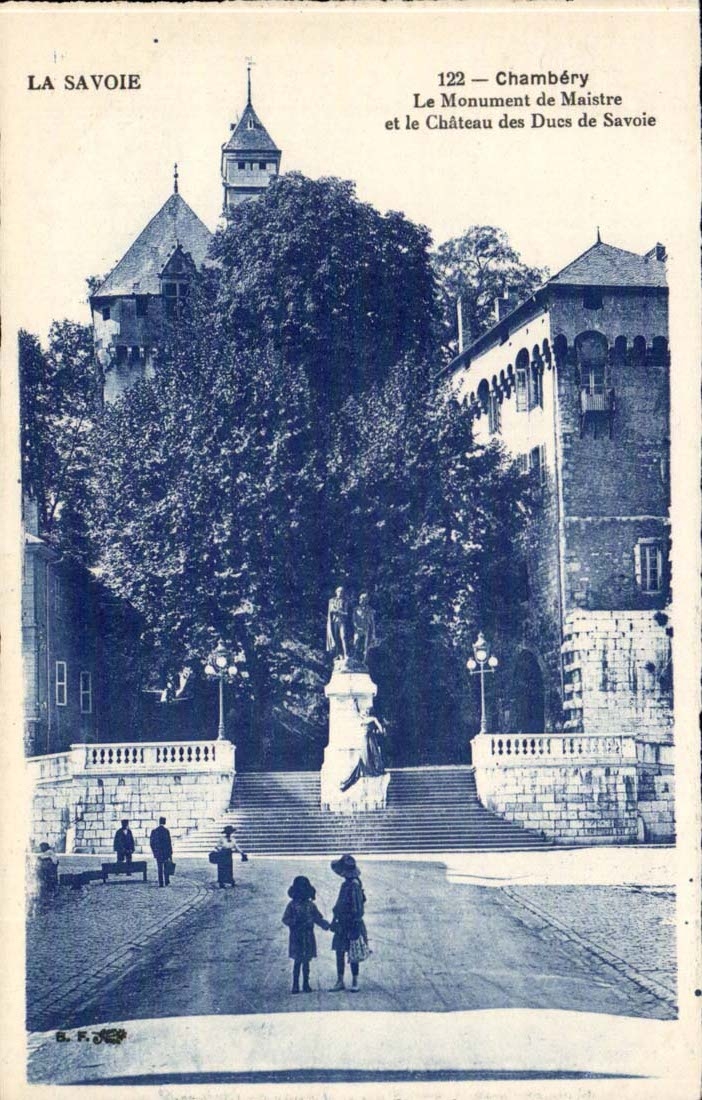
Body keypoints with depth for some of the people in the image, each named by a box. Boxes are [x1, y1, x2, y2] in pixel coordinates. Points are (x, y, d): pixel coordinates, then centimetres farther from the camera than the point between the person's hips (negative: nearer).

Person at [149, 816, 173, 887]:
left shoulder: (154, 831, 0)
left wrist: (154, 852, 14)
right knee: (166, 868, 12)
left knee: (160, 869, 6)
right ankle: (167, 882, 12)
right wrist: (171, 853, -3)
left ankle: (161, 883, 3)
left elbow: (151, 842, 3)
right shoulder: (166, 831, -10)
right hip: (166, 852, -2)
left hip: (158, 853, 2)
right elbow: (169, 842, -10)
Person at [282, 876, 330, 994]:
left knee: (306, 962, 7)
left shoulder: (310, 905, 5)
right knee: (297, 961, -2)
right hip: (296, 937, -2)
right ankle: (295, 985, 7)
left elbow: (317, 918, 8)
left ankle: (306, 984, 15)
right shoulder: (292, 905, -1)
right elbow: (285, 919, -1)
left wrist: (325, 924, -11)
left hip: (308, 937, 2)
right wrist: (294, 921, -20)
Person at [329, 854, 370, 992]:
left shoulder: (354, 886, -19)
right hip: (342, 926, 9)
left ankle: (355, 982, 11)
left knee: (353, 955, 1)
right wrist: (334, 921, 21)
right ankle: (340, 982, 17)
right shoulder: (346, 884, 9)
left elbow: (358, 909, -21)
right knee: (339, 953, 10)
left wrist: (355, 928, -21)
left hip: (351, 926, -9)